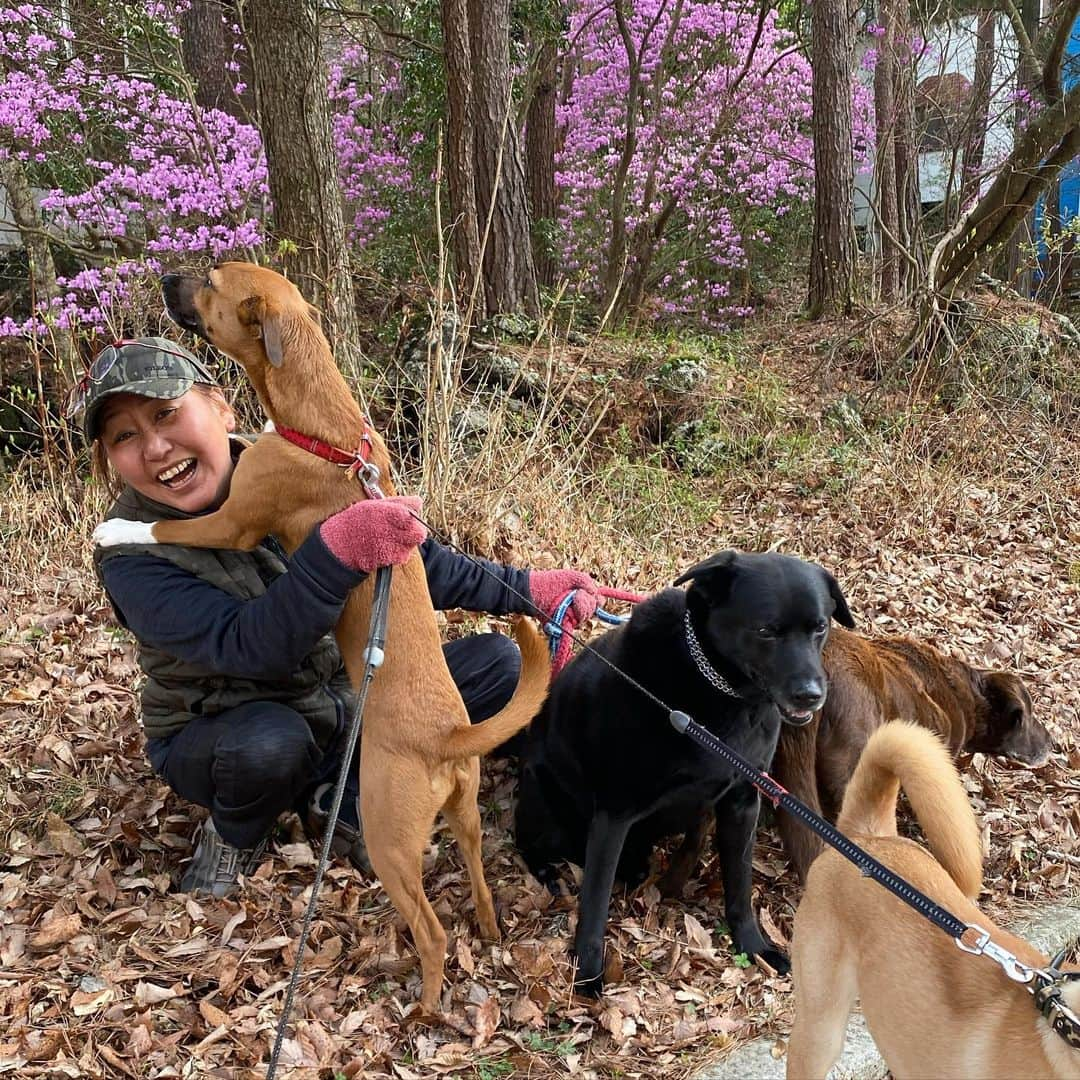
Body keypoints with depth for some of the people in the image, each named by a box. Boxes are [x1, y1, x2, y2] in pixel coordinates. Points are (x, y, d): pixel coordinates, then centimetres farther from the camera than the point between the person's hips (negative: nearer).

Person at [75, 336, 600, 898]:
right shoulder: (131, 560, -23)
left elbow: (412, 560, -1)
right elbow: (250, 649, -36)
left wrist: (525, 589, -5)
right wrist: (337, 551, -50)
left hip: (346, 699, 5)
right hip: (218, 737, -4)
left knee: (496, 659, -7)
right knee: (271, 741, -39)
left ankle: (342, 798, -2)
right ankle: (232, 841, -3)